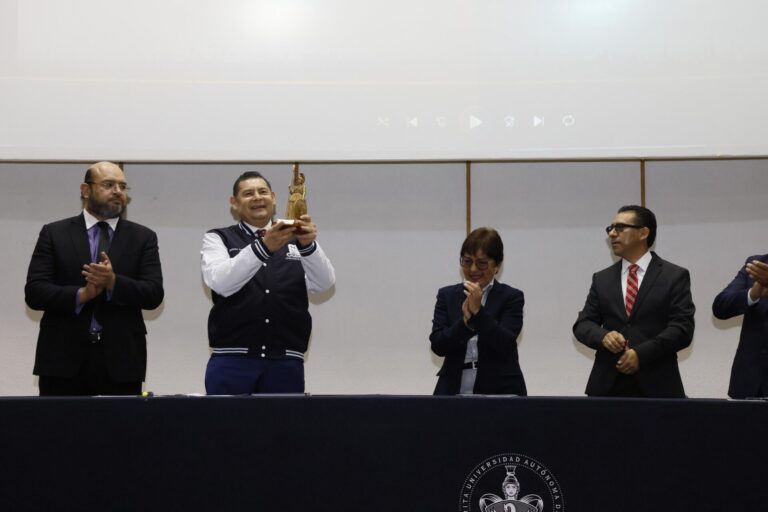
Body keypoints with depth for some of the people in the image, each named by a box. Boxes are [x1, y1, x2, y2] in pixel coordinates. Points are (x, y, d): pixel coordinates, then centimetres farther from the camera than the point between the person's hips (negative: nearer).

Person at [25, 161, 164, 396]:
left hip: (120, 360, 1)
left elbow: (154, 294, -1)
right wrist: (81, 295, -17)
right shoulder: (54, 233, 7)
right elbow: (34, 292, -2)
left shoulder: (143, 237, 10)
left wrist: (113, 282, -18)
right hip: (63, 358, -1)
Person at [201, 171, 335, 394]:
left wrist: (308, 244, -22)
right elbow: (220, 282, -12)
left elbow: (323, 283, -3)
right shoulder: (218, 239, 8)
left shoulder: (296, 241, 13)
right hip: (232, 360, -1)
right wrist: (263, 247, -26)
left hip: (286, 363, 2)